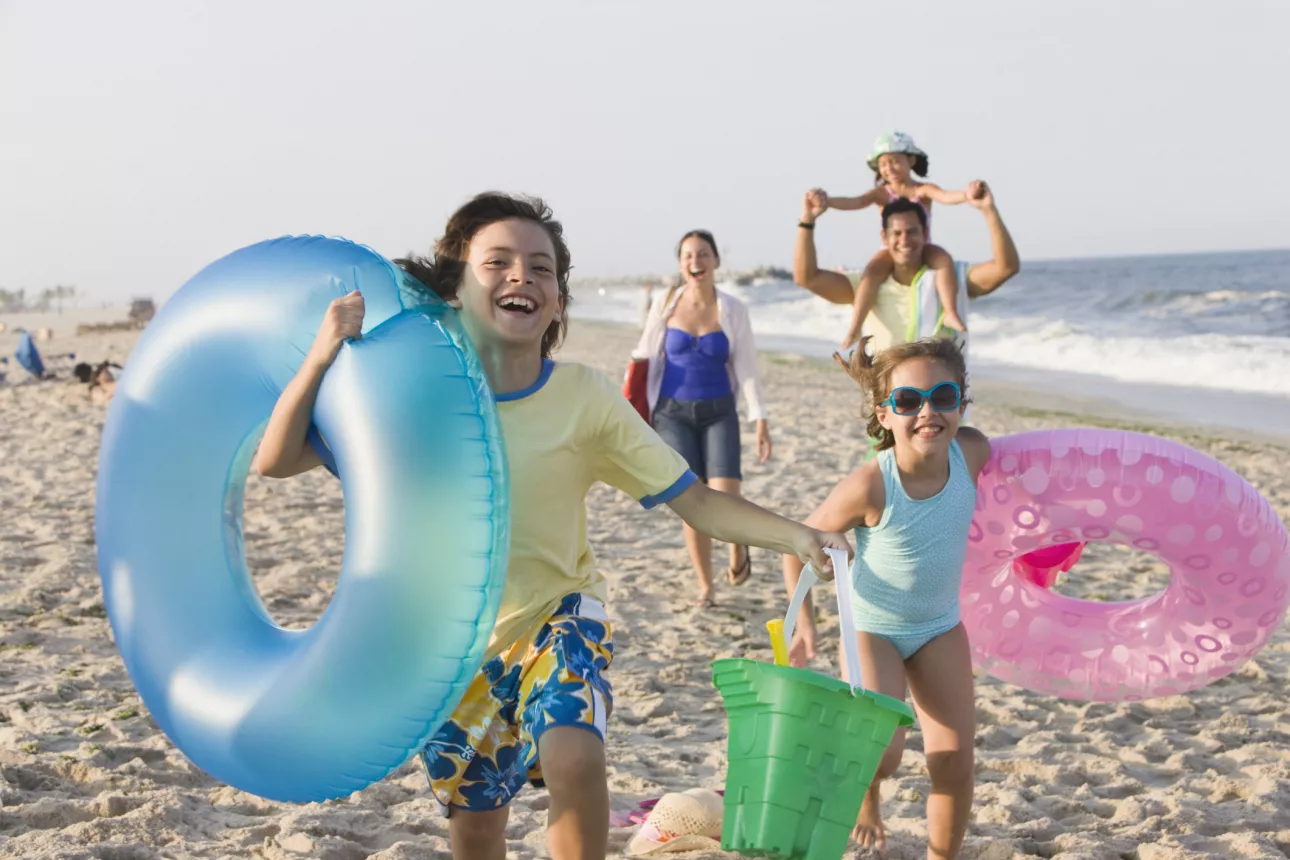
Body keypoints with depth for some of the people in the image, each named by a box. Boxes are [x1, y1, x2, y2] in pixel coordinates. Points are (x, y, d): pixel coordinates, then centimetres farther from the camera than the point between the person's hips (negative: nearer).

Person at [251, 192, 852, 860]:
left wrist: (795, 536, -30)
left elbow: (694, 500, -14)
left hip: (556, 616, -1)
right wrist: (321, 357, -30)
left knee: (573, 756, -31)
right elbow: (274, 462, -16)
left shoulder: (584, 397, -15)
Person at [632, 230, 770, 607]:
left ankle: (739, 549, 18)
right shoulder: (665, 304, -1)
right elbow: (646, 358, 7)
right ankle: (706, 587, 12)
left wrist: (760, 419, -6)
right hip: (674, 412, 1)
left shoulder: (732, 309, -2)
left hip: (719, 412, 0)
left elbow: (746, 366, 0)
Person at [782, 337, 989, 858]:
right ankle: (864, 797, 19)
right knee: (880, 751, -18)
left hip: (940, 628, 4)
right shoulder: (869, 486, -29)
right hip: (872, 628, -4)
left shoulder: (972, 453, -20)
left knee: (955, 762, -1)